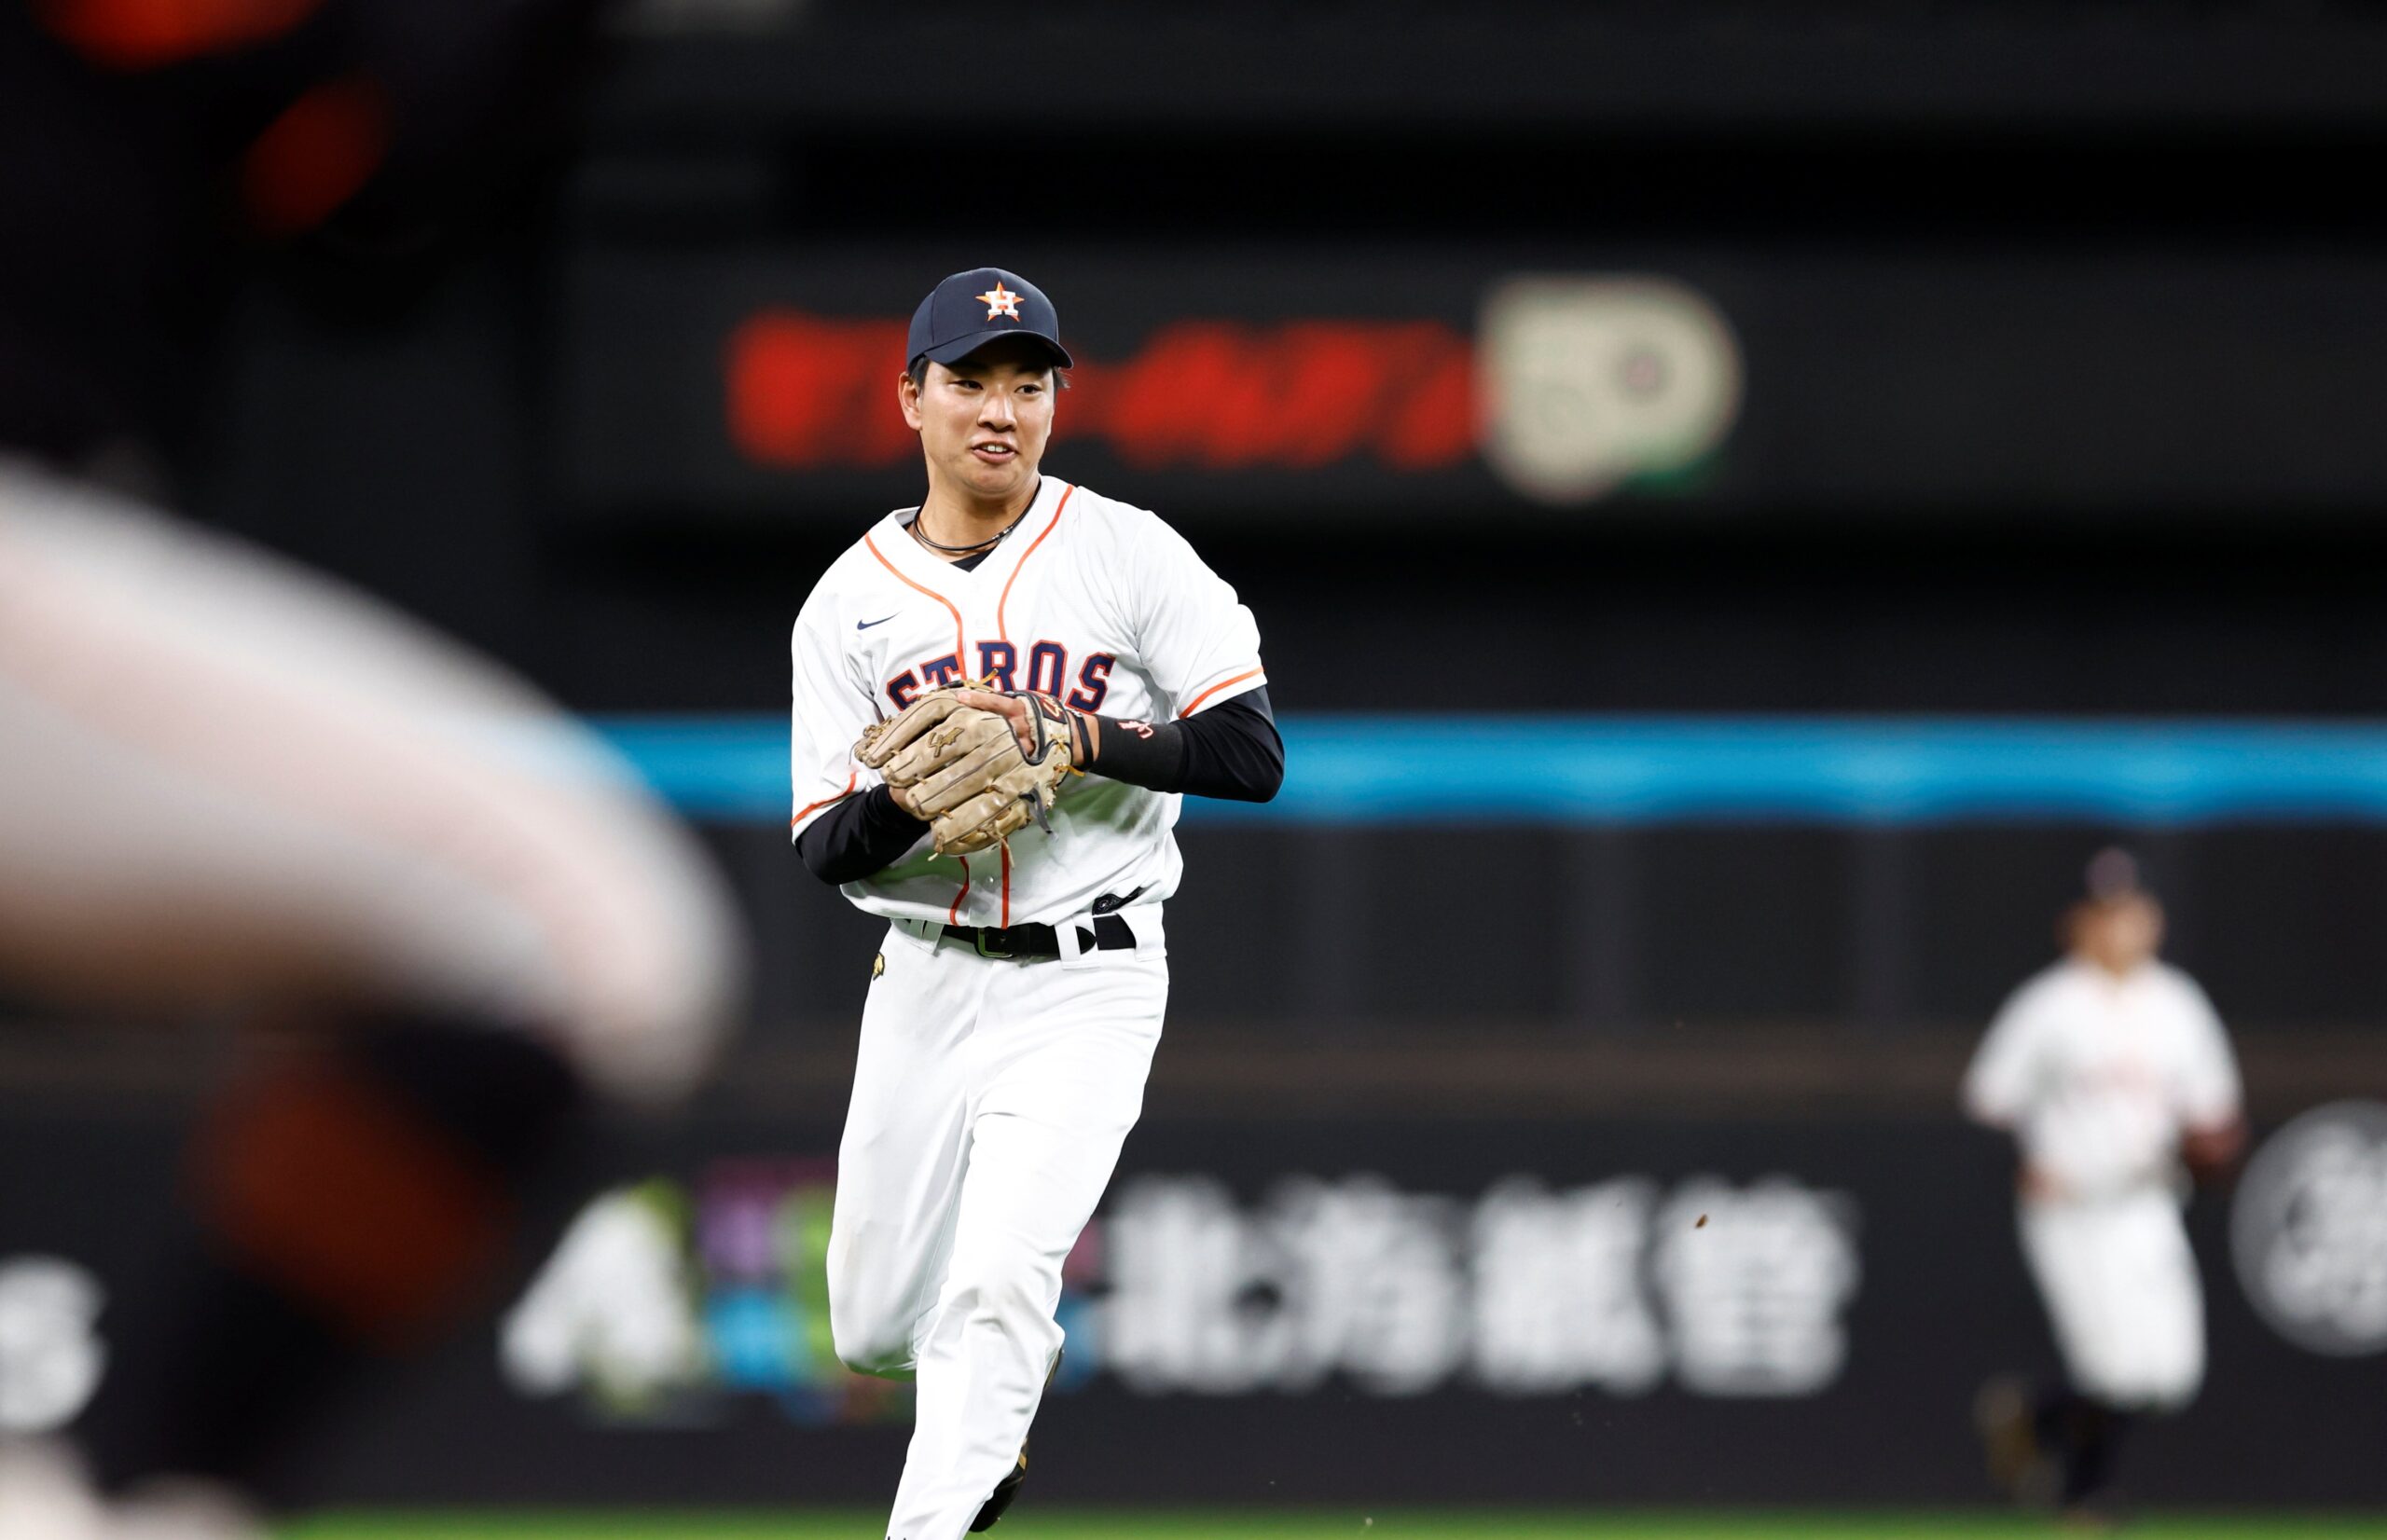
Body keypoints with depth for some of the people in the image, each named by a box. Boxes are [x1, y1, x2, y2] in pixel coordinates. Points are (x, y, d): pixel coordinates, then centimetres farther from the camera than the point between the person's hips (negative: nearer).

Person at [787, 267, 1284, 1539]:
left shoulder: (1129, 554, -3)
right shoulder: (849, 601, 3)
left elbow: (1253, 755, -9)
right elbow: (823, 848, -1)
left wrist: (1070, 738, -19)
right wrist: (911, 794, -22)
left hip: (1086, 989, -3)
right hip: (923, 987, 4)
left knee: (996, 1294, -20)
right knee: (875, 1330, 11)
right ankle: (994, 1395, 45)